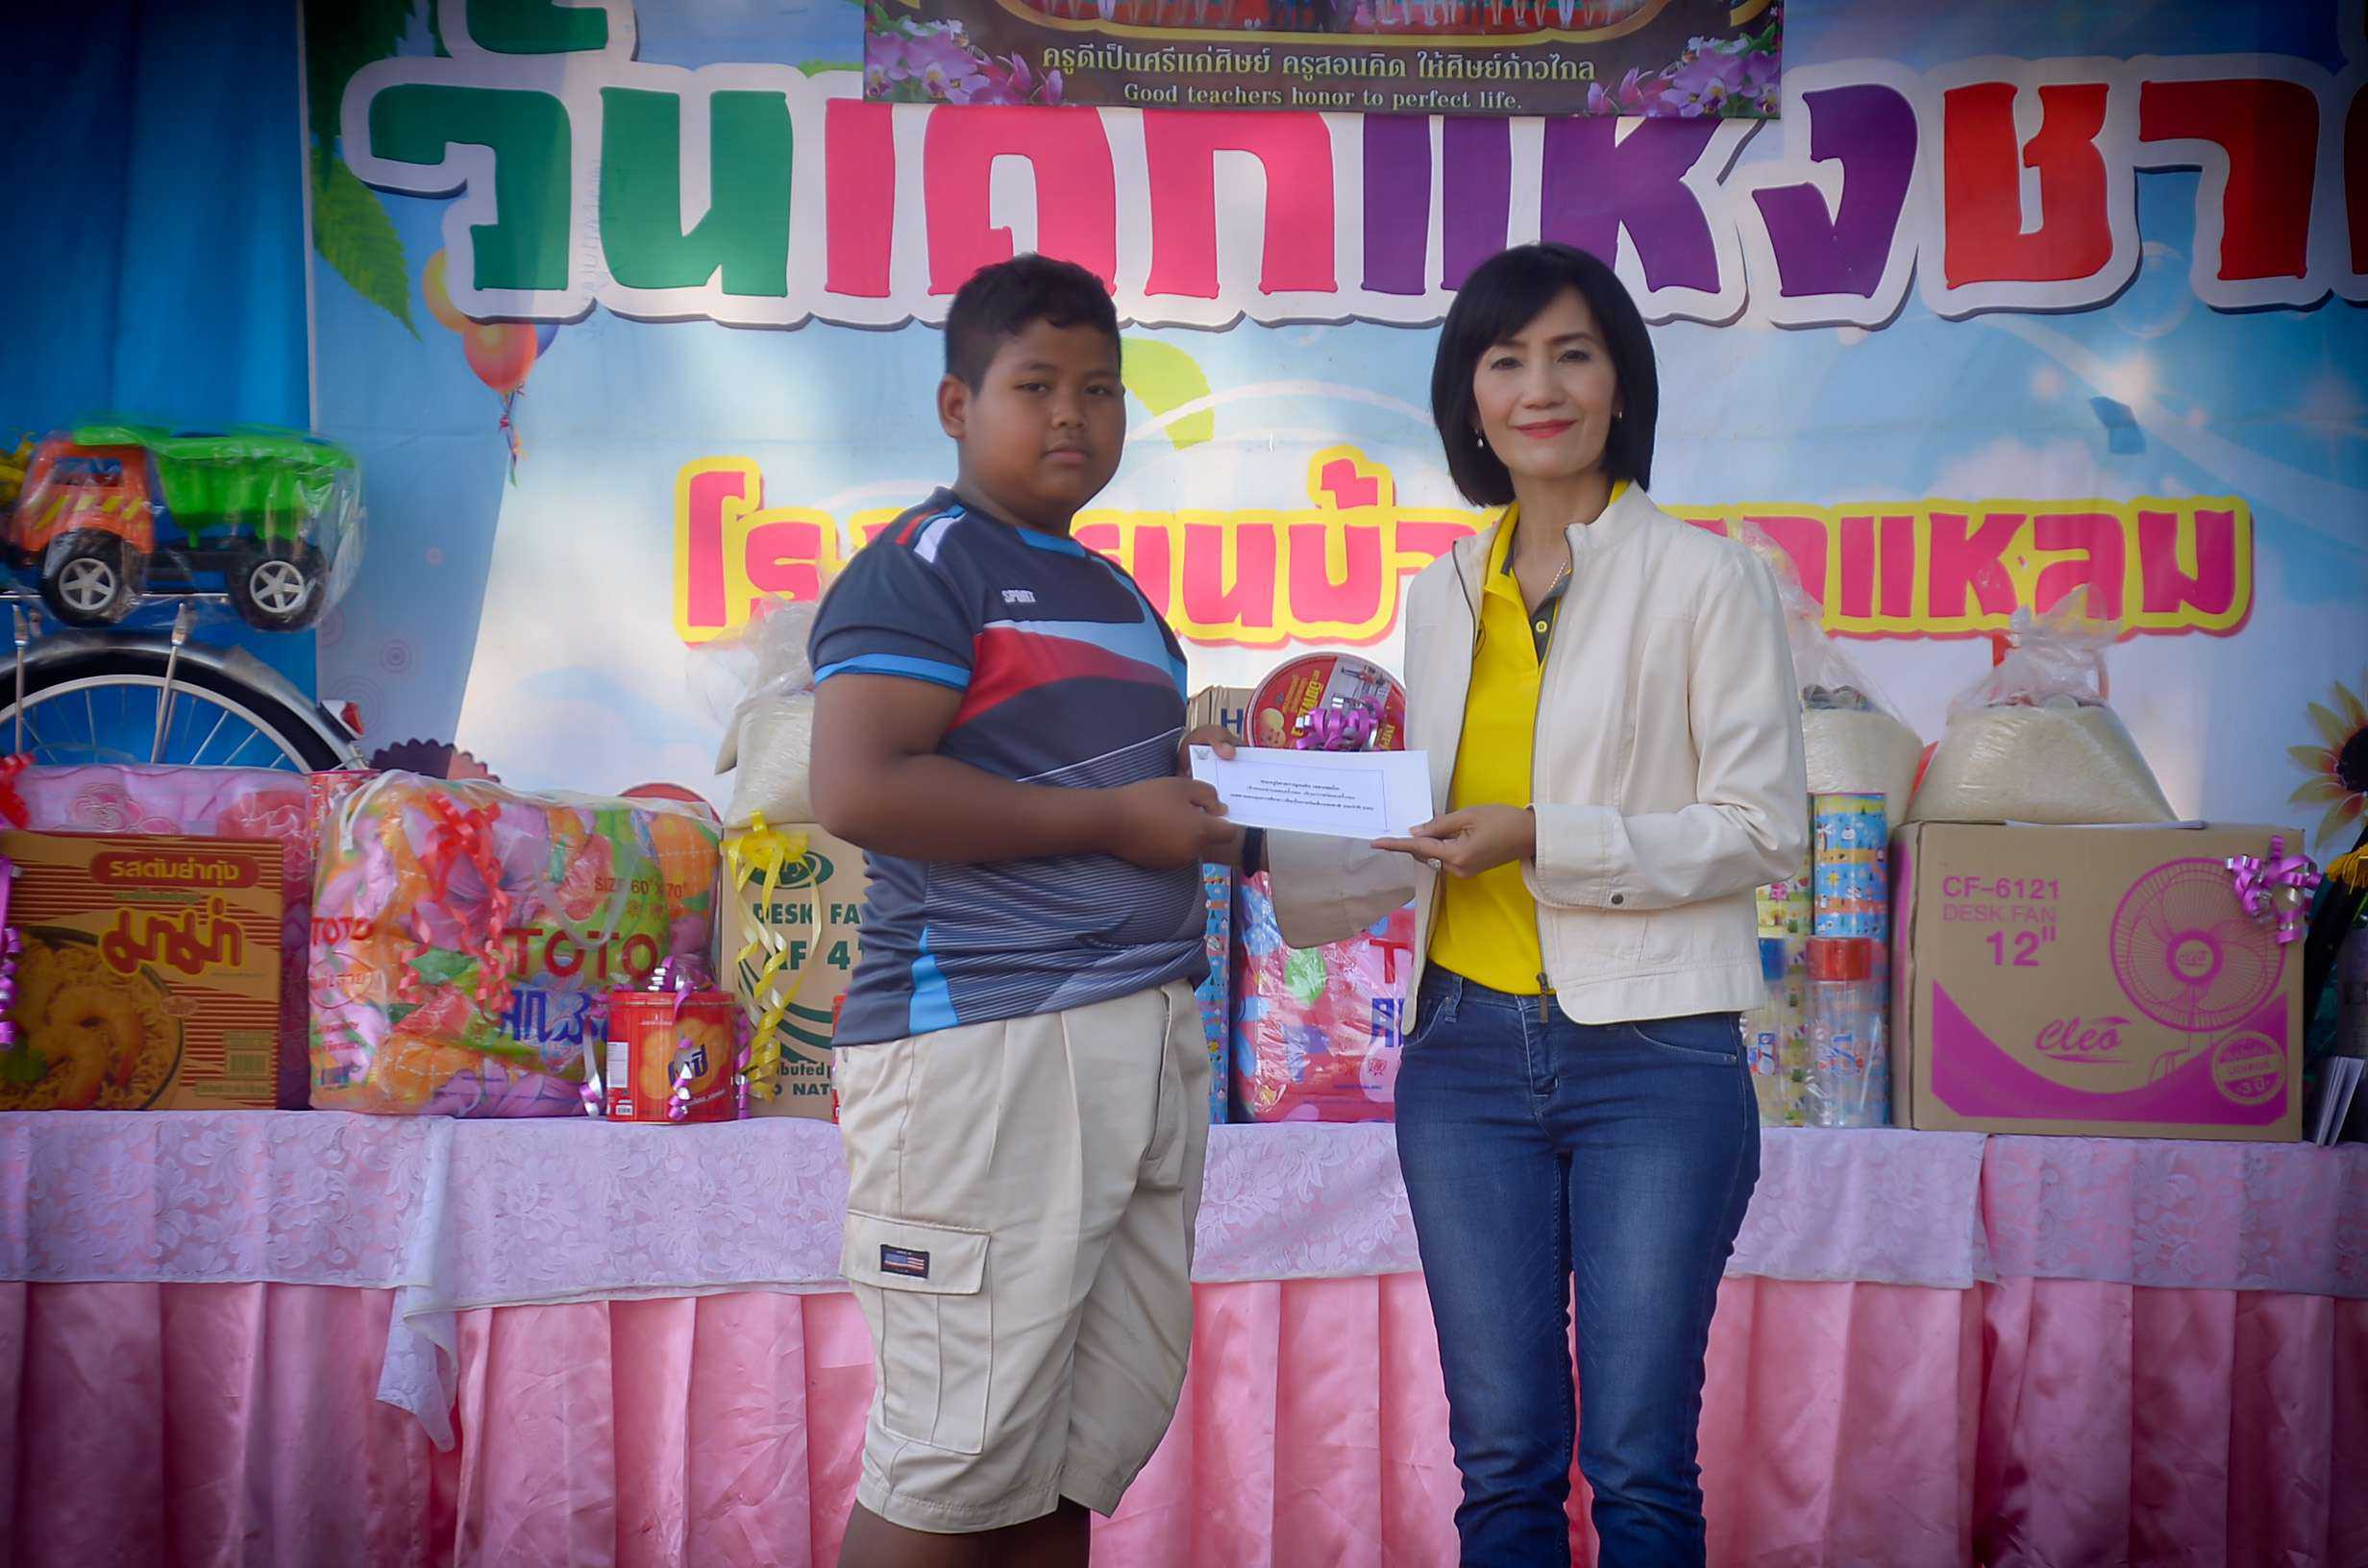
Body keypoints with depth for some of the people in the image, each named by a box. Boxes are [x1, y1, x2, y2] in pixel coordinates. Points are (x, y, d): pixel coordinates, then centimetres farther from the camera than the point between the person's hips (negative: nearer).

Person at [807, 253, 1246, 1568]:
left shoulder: (1117, 594, 21)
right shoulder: (923, 567, -6)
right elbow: (860, 789, -20)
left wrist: (1208, 822, 11)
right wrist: (1114, 822, -14)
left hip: (1146, 1038, 9)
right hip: (981, 1044, -9)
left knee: (1093, 1437, 12)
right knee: (958, 1459, -5)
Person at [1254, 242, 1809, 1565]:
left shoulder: (1708, 580, -2)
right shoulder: (1445, 599, 13)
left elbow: (1764, 833, -7)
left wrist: (1544, 843, -17)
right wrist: (1290, 848, 3)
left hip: (1655, 1055, -4)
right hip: (1469, 1051, 4)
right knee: (1504, 1462, 8)